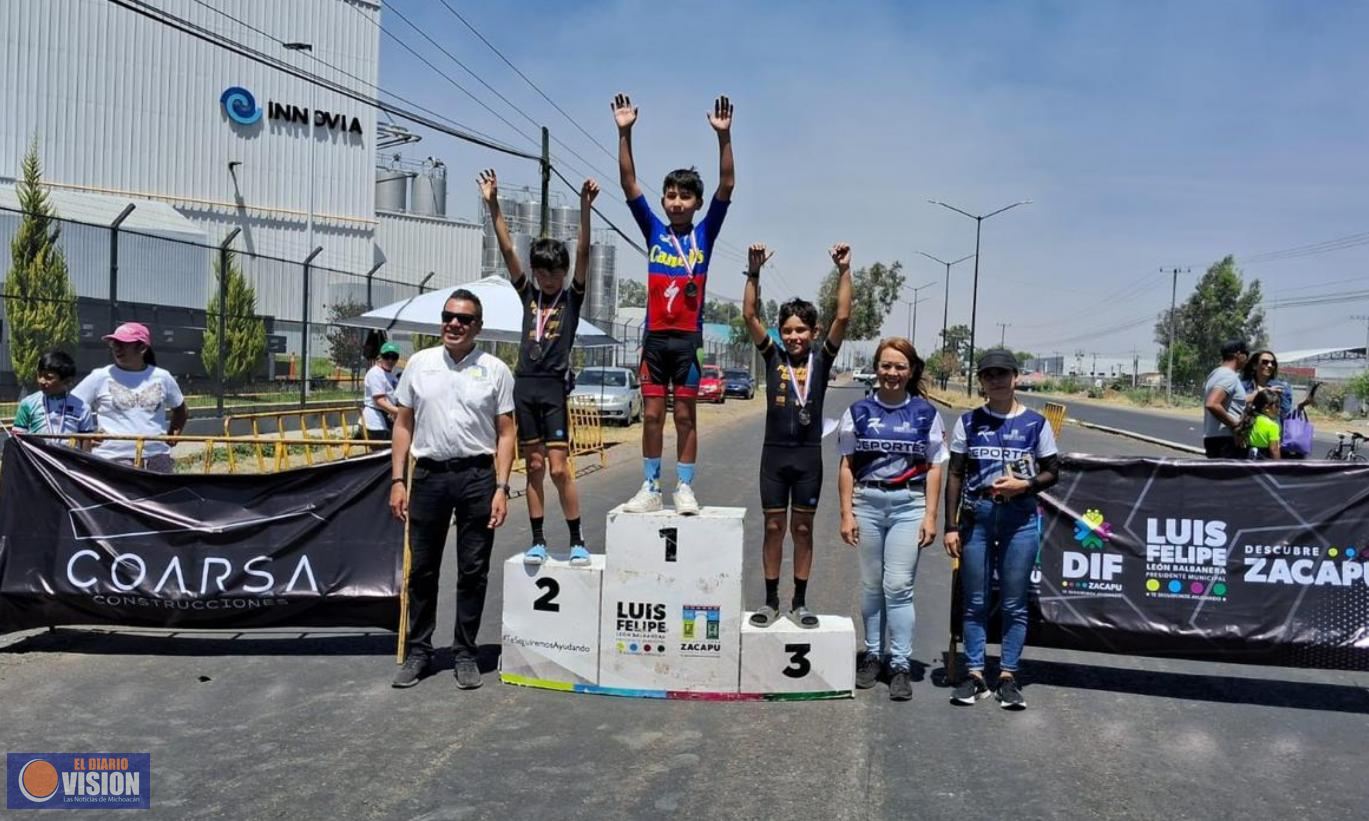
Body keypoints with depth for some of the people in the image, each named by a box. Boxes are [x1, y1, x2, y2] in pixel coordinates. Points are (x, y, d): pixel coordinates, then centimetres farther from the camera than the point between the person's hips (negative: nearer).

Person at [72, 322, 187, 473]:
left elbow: (180, 409, 23)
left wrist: (173, 435, 10)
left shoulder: (162, 377, 8)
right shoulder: (100, 377, 2)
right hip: (112, 459, -2)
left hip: (156, 459, 2)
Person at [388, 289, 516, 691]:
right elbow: (403, 425, 8)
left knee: (473, 571, 6)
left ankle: (465, 653, 19)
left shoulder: (495, 370, 1)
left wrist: (501, 487, -8)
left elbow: (505, 433, 0)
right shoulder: (419, 363, 6)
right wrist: (397, 481, 2)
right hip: (428, 475, 2)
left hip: (477, 476, -1)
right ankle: (418, 651, 23)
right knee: (421, 569, 9)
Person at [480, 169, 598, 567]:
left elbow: (583, 254, -8)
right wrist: (493, 204, -1)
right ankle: (538, 541, 14)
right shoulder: (529, 294, 13)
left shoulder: (572, 298, 4)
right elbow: (507, 250, 7)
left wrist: (585, 206, -19)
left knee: (559, 468, -7)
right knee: (534, 467, 8)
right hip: (524, 386, 4)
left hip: (554, 387, -4)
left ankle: (577, 541, 4)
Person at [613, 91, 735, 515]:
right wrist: (625, 132, -7)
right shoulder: (654, 231, 6)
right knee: (652, 414, 6)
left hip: (688, 337, -1)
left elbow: (726, 186, -6)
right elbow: (628, 183, 1)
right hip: (655, 336, 2)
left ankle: (684, 488, 12)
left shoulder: (705, 234, 3)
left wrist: (723, 136, -15)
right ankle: (650, 488, 14)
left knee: (685, 416, 5)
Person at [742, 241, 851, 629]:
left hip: (808, 454, 0)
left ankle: (799, 603, 17)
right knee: (773, 527, 8)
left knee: (803, 529, 8)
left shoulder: (821, 359, 0)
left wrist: (843, 270, -14)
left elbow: (843, 317, -9)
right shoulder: (773, 356, 2)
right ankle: (771, 601, 17)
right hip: (774, 453, 1)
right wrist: (754, 273, -14)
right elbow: (750, 316, -6)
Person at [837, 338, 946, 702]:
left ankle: (901, 665, 5)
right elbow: (847, 465, 4)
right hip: (867, 503, 2)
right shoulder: (859, 411, 4)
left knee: (898, 586, -4)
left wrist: (930, 515, -3)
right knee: (871, 585, 11)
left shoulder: (926, 413, 2)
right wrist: (847, 513, -1)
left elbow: (934, 467, 3)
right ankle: (872, 655, 24)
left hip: (909, 506, -1)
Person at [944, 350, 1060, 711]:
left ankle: (1008, 676, 14)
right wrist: (951, 526, 0)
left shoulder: (1036, 423, 3)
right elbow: (955, 475, 5)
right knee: (975, 602, 6)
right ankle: (974, 674, 15)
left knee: (1014, 604, 5)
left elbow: (1052, 472, 7)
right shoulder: (969, 421, 6)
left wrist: (1025, 484, -14)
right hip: (976, 515, 1)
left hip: (1020, 518, -1)